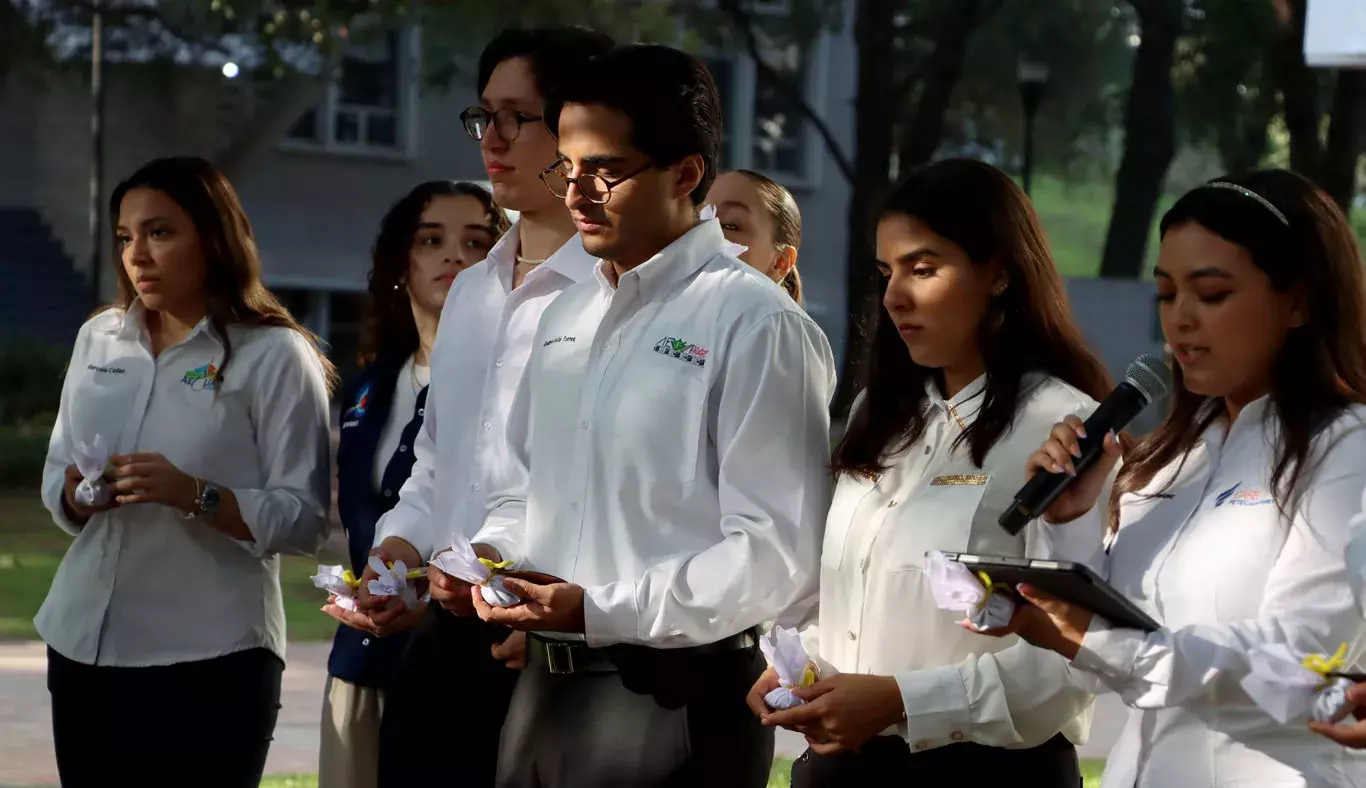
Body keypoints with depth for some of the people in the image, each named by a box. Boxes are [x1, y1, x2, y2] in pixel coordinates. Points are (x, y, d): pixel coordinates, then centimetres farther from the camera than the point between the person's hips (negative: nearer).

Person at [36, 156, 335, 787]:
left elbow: (306, 520, -10)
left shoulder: (275, 356, -6)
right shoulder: (98, 339, 11)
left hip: (210, 664, -5)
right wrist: (75, 495, -7)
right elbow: (55, 482, 15)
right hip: (83, 647, 5)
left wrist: (194, 495, -23)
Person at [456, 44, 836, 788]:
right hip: (545, 687, 7)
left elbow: (777, 552, -17)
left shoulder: (754, 324, -11)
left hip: (672, 700, -7)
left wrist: (599, 611, -20)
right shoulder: (566, 317, 13)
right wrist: (491, 556, 2)